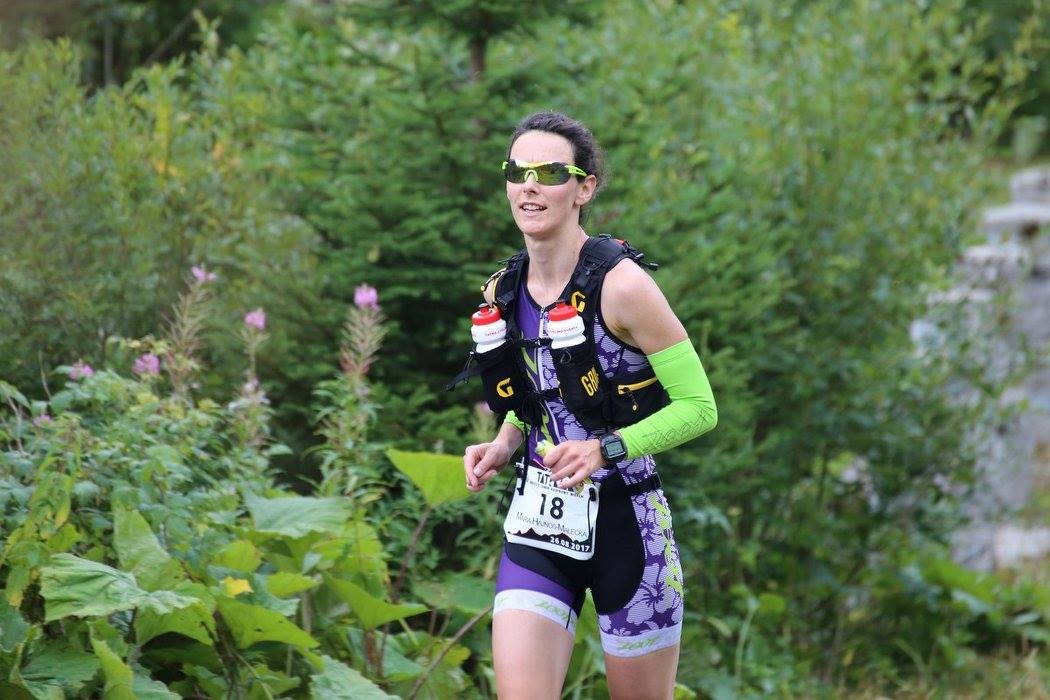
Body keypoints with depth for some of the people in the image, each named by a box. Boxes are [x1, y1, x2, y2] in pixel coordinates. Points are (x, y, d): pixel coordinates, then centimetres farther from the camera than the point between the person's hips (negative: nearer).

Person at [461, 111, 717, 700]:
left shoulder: (620, 285, -15)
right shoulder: (503, 293, 5)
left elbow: (699, 407, -12)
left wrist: (605, 451, -23)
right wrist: (504, 446, 2)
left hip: (627, 524, -5)